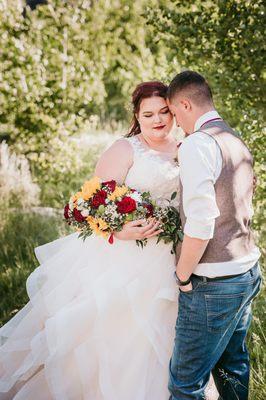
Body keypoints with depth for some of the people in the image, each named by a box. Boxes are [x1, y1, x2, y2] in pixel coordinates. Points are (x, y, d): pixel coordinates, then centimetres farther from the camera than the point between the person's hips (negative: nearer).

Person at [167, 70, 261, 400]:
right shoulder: (238, 142, 11)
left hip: (213, 284, -9)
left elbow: (200, 225, -25)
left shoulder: (197, 144, -18)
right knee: (233, 367, 23)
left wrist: (183, 276, -13)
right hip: (248, 271, 9)